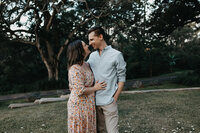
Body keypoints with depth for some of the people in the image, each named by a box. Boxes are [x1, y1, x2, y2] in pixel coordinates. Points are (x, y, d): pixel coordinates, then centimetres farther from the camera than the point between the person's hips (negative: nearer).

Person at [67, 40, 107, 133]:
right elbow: (81, 91, -23)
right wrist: (95, 88, -11)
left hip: (88, 105, 9)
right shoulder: (75, 69, -22)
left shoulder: (86, 65, 7)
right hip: (79, 105, -9)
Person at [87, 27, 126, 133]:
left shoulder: (116, 54, -3)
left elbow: (121, 78, -3)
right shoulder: (92, 56, 11)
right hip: (94, 101, 5)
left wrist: (115, 98, -8)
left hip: (108, 101, -4)